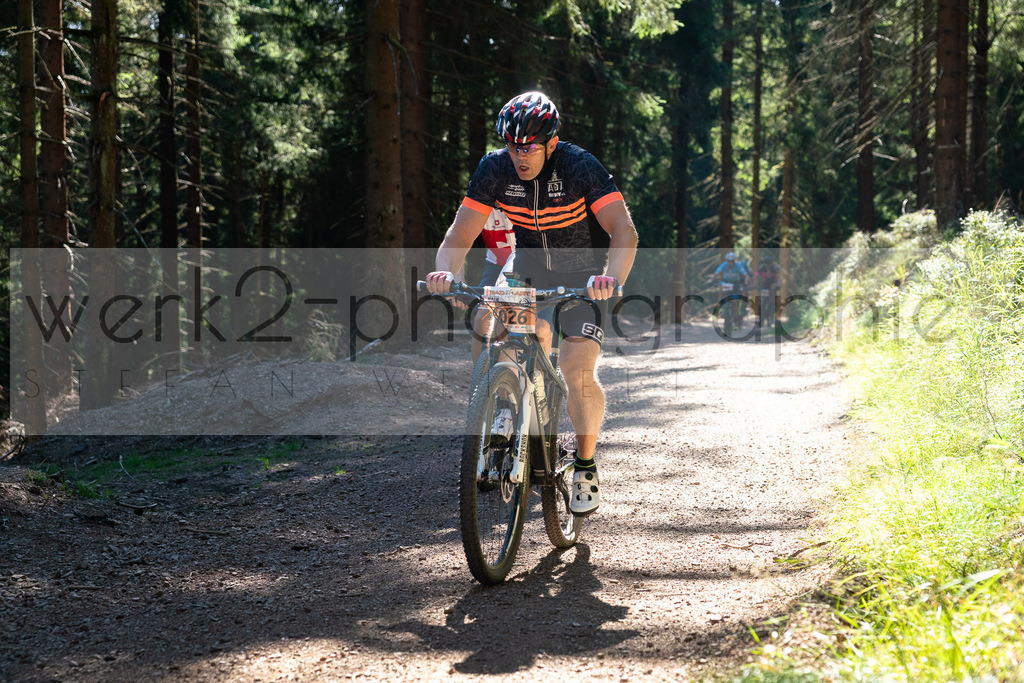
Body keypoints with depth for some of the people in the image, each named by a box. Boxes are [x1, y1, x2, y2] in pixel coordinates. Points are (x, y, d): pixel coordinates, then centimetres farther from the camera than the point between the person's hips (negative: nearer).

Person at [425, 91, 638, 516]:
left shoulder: (579, 167, -27)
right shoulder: (495, 169, -18)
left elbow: (624, 231, -35)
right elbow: (459, 235, -19)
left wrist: (612, 278, -54)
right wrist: (445, 272, -41)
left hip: (585, 273, -4)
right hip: (530, 266, 4)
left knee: (577, 370, -15)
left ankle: (586, 467, 4)